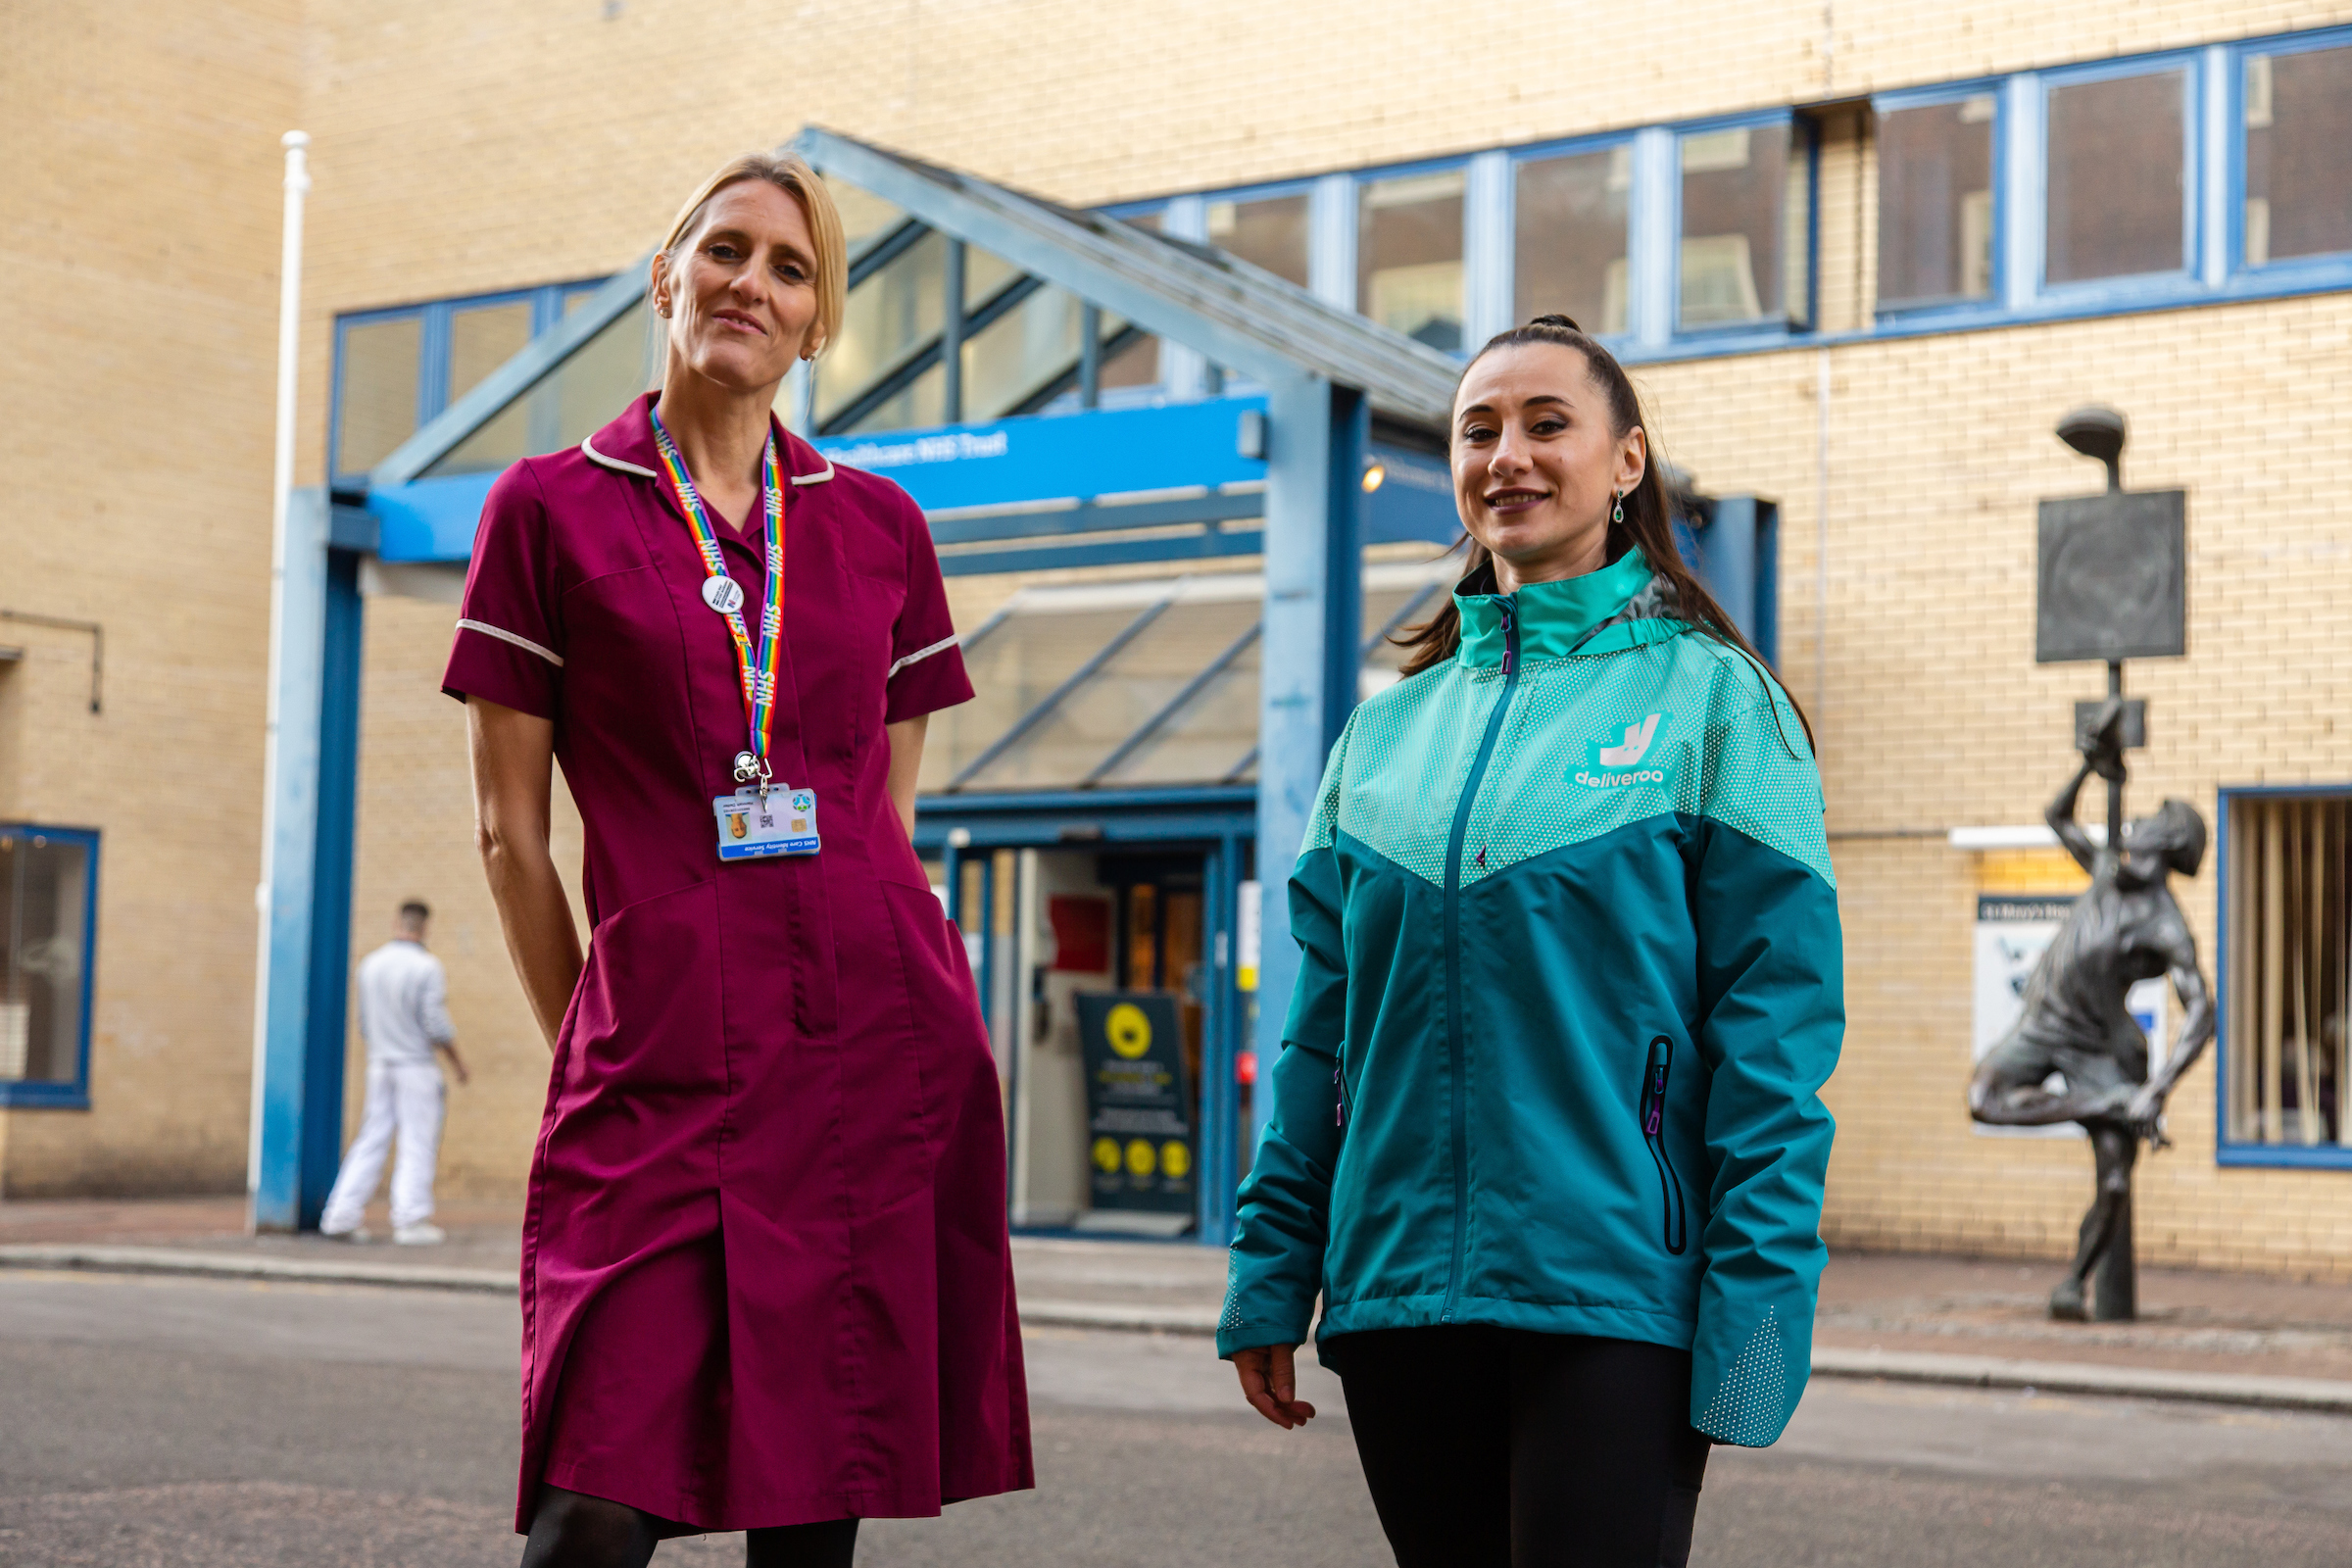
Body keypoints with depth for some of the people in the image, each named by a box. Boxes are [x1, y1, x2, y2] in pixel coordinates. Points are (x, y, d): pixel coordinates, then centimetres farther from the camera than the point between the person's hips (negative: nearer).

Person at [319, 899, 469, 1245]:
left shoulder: (370, 964, 5)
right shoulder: (427, 968, -12)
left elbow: (364, 1025, 12)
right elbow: (437, 1025, -14)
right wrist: (458, 1062, 0)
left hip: (379, 1064, 6)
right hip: (416, 1065, -5)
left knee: (372, 1142, 9)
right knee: (418, 1143, 0)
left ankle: (341, 1217, 6)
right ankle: (411, 1220, -1)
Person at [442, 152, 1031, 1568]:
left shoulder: (880, 526, 13)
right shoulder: (551, 509, 5)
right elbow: (512, 828, 5)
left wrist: (870, 980, 13)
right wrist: (594, 1044, 6)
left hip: (878, 1050, 3)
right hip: (660, 1064, -2)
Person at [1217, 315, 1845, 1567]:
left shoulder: (1709, 696, 0)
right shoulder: (1390, 725, 13)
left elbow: (1777, 1025, -6)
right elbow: (1323, 1025, 13)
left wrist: (1754, 1312, -13)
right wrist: (1270, 1276, 7)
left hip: (1611, 1289, -4)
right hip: (1398, 1288, 4)